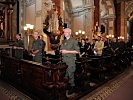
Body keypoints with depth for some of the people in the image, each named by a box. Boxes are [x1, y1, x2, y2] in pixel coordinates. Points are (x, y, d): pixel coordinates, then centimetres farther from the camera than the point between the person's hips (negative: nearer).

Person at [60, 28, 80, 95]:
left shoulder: (74, 41, -4)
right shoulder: (63, 41, 17)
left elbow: (77, 51, -10)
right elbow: (61, 49, 25)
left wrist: (67, 51, -15)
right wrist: (61, 51, 0)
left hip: (71, 60, -6)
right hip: (64, 59, 6)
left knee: (70, 73, -4)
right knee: (64, 73, 10)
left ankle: (72, 87, 9)